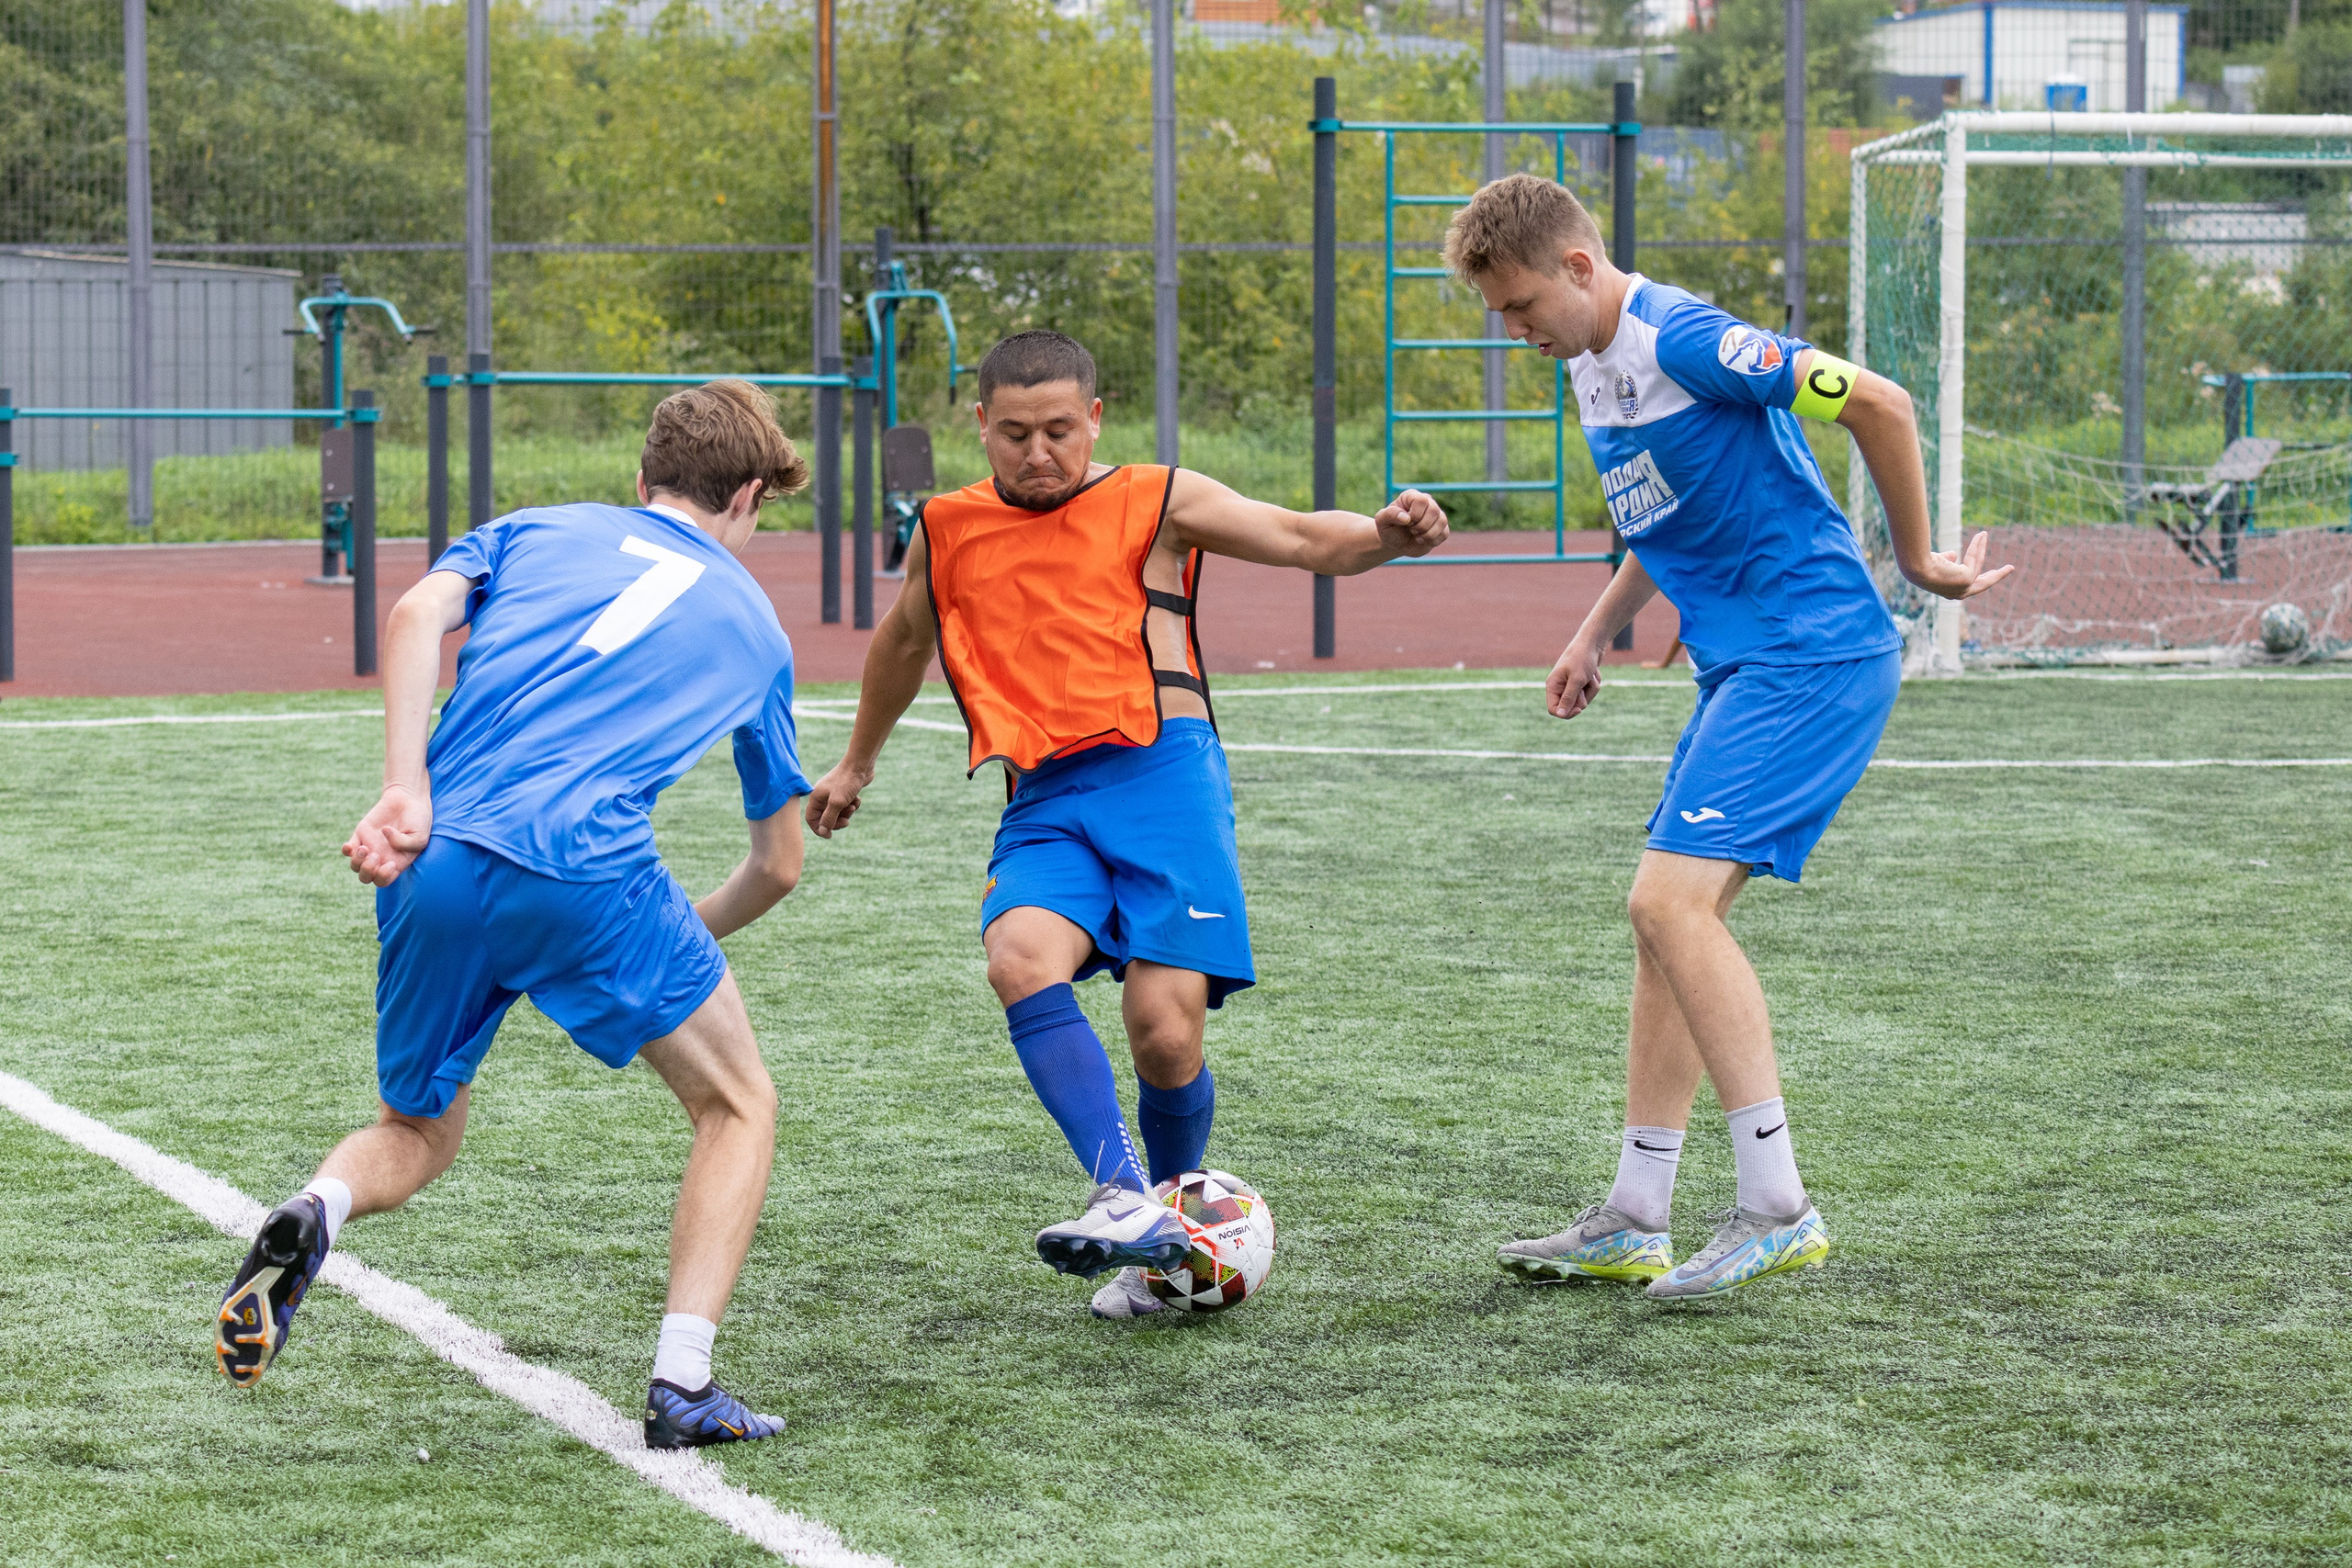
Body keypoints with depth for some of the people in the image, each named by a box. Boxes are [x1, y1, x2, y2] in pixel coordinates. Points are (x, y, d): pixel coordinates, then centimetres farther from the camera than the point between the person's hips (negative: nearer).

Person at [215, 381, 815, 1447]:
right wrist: (694, 933, 50)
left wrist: (406, 793, -5)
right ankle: (682, 1387, 5)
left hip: (434, 866, 3)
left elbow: (418, 614, 1)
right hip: (585, 867, -3)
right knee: (736, 1106, 18)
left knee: (418, 1135, 23)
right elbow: (779, 864, 32)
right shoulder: (750, 624, 24)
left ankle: (311, 1216, -11)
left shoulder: (535, 531, 25)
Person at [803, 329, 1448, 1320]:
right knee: (1020, 959, -29)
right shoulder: (947, 532, 18)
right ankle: (1126, 1201, -35)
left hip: (1160, 771, -3)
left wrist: (1388, 534, -20)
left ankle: (1173, 1222, 15)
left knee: (1165, 1031, -14)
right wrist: (857, 763, 48)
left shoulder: (1158, 501, 8)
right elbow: (903, 641, 37)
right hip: (1044, 802, 3)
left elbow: (1303, 540, 2)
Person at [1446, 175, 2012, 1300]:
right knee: (1672, 918, 10)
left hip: (1815, 656, -10)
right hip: (1744, 665, 10)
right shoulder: (1590, 367, 13)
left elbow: (1879, 405, -18)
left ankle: (1777, 1209, -15)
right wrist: (1596, 632, 18)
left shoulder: (1683, 340, -18)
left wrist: (1917, 558, -7)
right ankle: (1633, 1225, 15)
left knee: (1672, 900, -17)